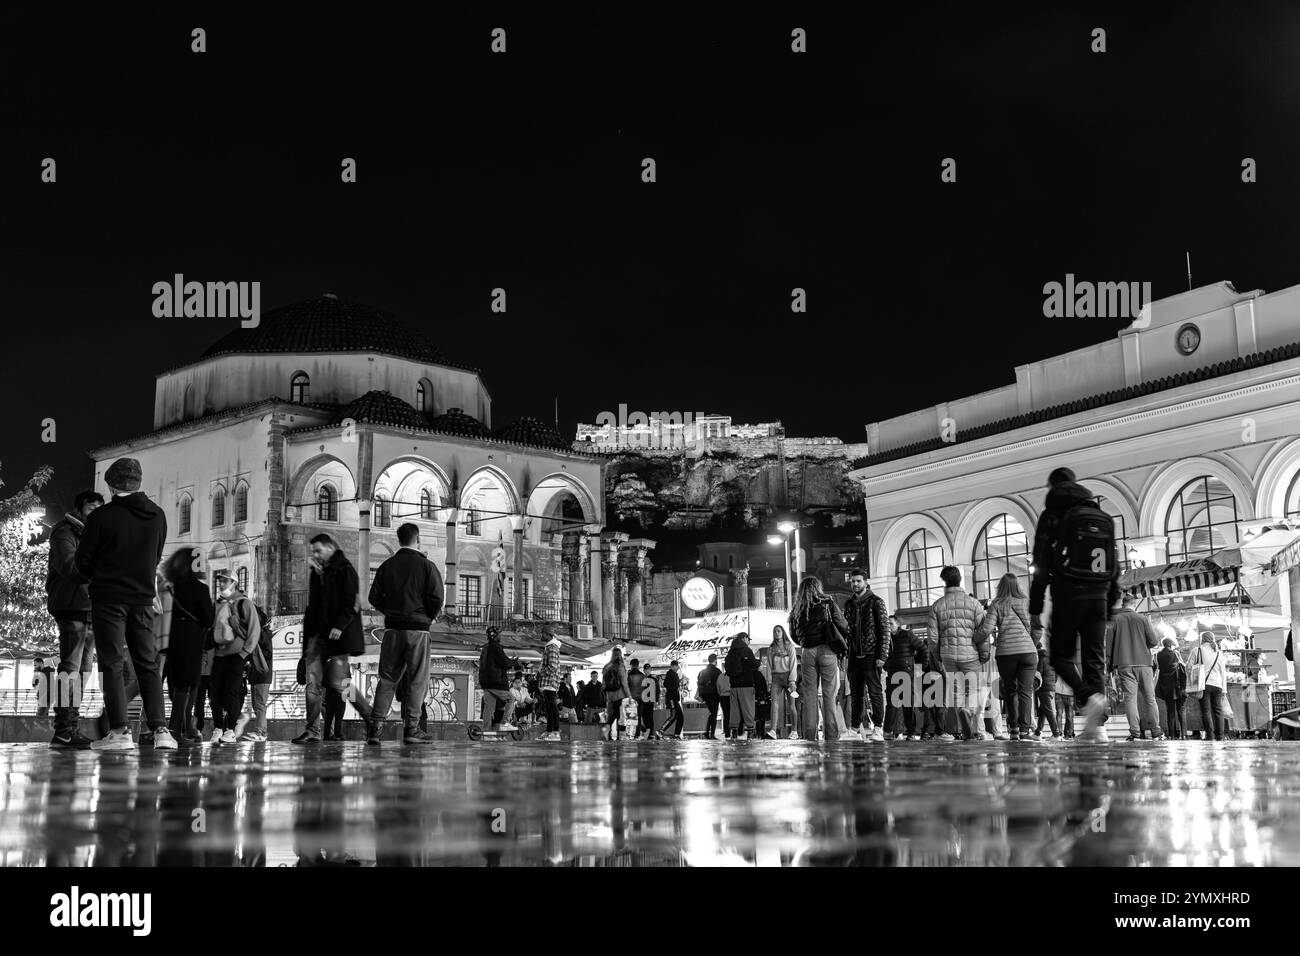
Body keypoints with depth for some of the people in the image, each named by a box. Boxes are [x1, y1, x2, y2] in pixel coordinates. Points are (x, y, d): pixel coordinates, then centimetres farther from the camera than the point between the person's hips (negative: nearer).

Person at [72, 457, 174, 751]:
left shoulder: (102, 516, -10)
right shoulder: (157, 516, 3)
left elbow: (82, 561, -3)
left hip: (108, 597, -4)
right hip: (143, 597, 4)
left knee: (112, 665, 1)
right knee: (148, 664, 8)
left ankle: (120, 732, -3)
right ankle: (160, 729, 0)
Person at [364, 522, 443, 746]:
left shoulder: (387, 566, 6)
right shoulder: (427, 566, -4)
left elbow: (374, 597, 4)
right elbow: (437, 599, -11)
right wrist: (431, 616, 7)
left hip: (392, 627, 4)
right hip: (418, 627, -4)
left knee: (387, 679, 9)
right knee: (417, 680, 3)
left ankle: (375, 727, 3)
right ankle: (411, 728, 1)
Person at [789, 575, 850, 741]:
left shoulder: (796, 610, 8)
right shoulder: (828, 604, -1)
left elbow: (794, 635, 14)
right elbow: (843, 627, -3)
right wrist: (842, 642, 13)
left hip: (807, 652, 3)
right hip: (827, 650, -2)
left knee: (809, 695, 6)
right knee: (829, 694, 0)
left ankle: (809, 735, 4)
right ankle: (831, 735, -3)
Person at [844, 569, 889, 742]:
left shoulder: (876, 602, -2)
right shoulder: (848, 604, 14)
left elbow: (884, 630, -6)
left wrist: (882, 656, -13)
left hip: (871, 655, -5)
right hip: (853, 656, 5)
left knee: (875, 692, -5)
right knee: (856, 694, 8)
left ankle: (878, 728, -2)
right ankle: (856, 728, 13)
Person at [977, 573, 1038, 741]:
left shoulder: (997, 604, 1)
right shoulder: (1027, 602, 7)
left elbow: (986, 630, -8)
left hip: (1006, 652, -1)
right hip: (1028, 650, 1)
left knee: (1009, 690, 15)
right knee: (1026, 691, 1)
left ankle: (1013, 728, 15)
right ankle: (1024, 730, -7)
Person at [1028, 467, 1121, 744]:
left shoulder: (1052, 516, 1)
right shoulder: (1104, 518, 17)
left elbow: (1042, 566, -5)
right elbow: (1115, 567, 15)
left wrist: (1035, 610, -5)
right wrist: (1110, 606, 17)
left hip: (1068, 596, -4)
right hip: (1098, 596, 4)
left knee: (1061, 656, 5)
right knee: (1095, 660, 5)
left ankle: (1090, 697, -21)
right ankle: (1097, 725, -4)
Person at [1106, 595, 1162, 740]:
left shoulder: (1114, 620, 4)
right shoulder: (1142, 619, 3)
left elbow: (1108, 643, 4)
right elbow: (1154, 642, 2)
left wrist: (1111, 664, 9)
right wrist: (1157, 632, 23)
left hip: (1124, 665, -1)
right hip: (1144, 663, 1)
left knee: (1130, 697, -4)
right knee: (1149, 698, 7)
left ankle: (1135, 732, -14)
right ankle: (1155, 733, 6)